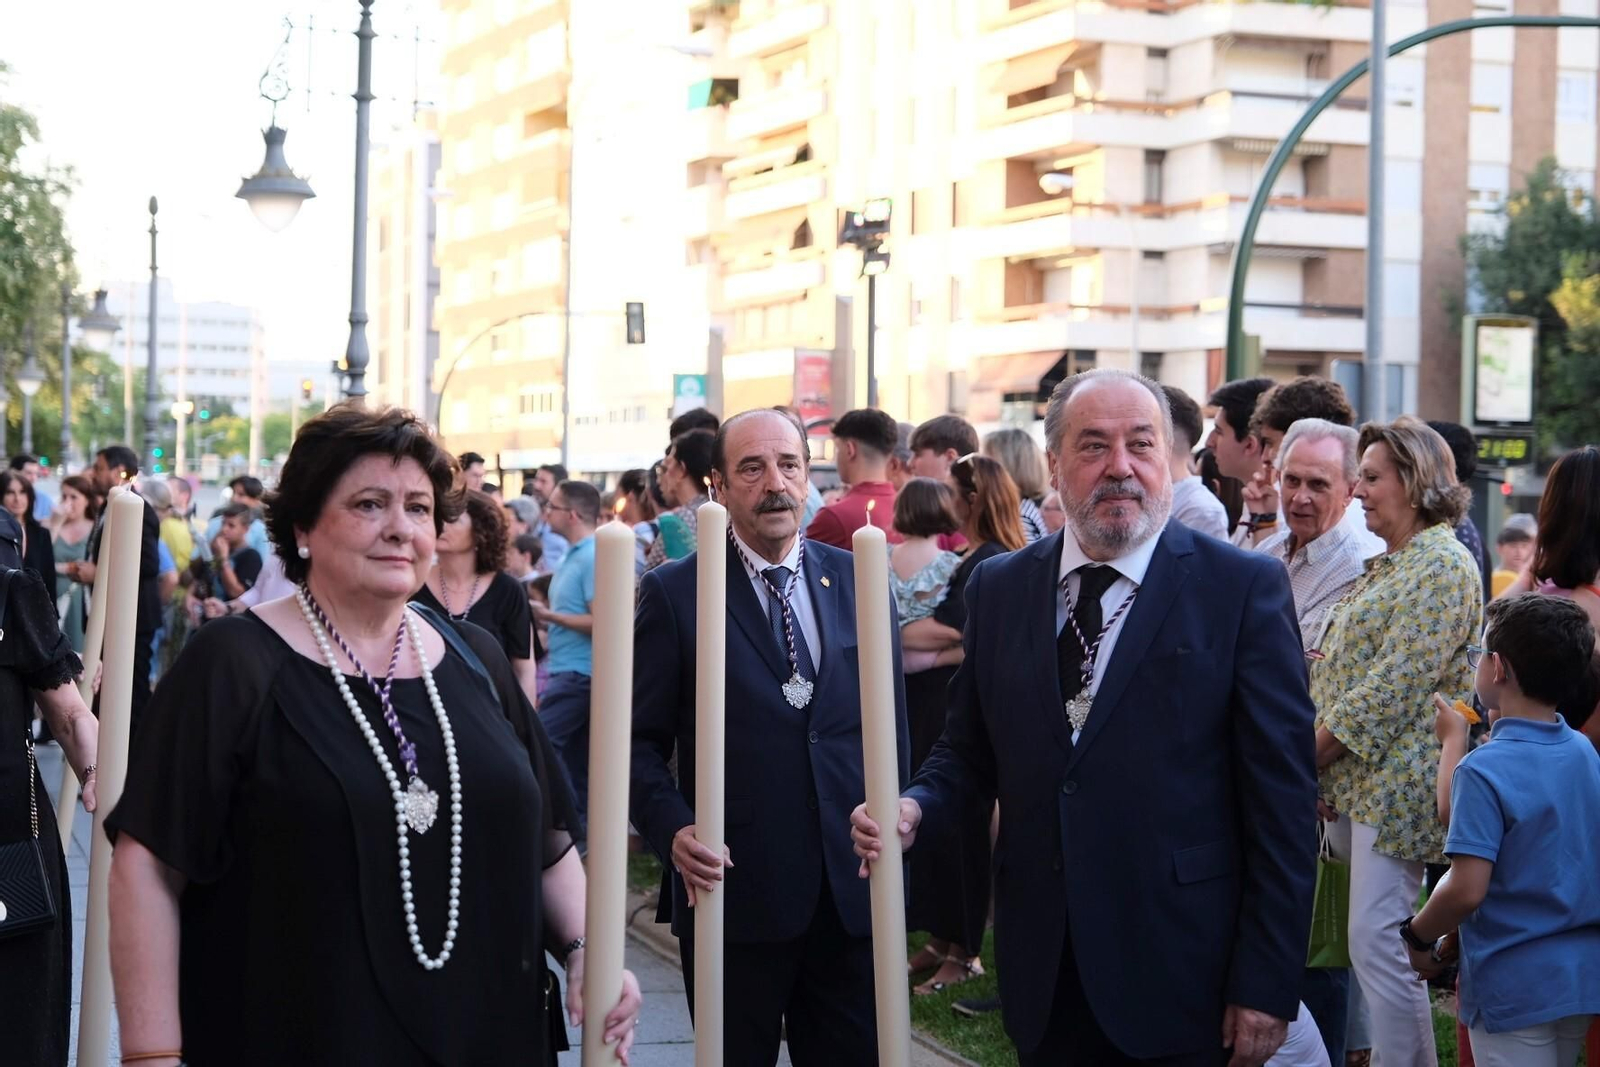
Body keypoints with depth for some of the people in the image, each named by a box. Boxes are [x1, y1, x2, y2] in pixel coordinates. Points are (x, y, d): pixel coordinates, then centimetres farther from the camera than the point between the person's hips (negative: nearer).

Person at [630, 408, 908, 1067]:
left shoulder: (859, 581, 8)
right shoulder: (673, 593, -2)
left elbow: (890, 723, 12)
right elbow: (641, 741, -2)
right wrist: (673, 830, -17)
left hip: (852, 890, 3)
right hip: (733, 890, -3)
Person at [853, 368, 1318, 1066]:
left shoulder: (1244, 587, -5)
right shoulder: (998, 589, 7)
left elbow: (1281, 795, -7)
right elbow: (968, 751, 15)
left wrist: (1267, 983, -10)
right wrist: (916, 807, -8)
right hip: (1043, 977, 4)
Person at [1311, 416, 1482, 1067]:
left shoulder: (1442, 566, -11)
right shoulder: (1389, 565, 19)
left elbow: (1393, 687, -18)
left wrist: (1309, 751, -13)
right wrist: (1315, 765, 6)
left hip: (1394, 783, -10)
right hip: (1352, 781, 10)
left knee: (1375, 939, -11)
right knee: (1374, 938, 10)